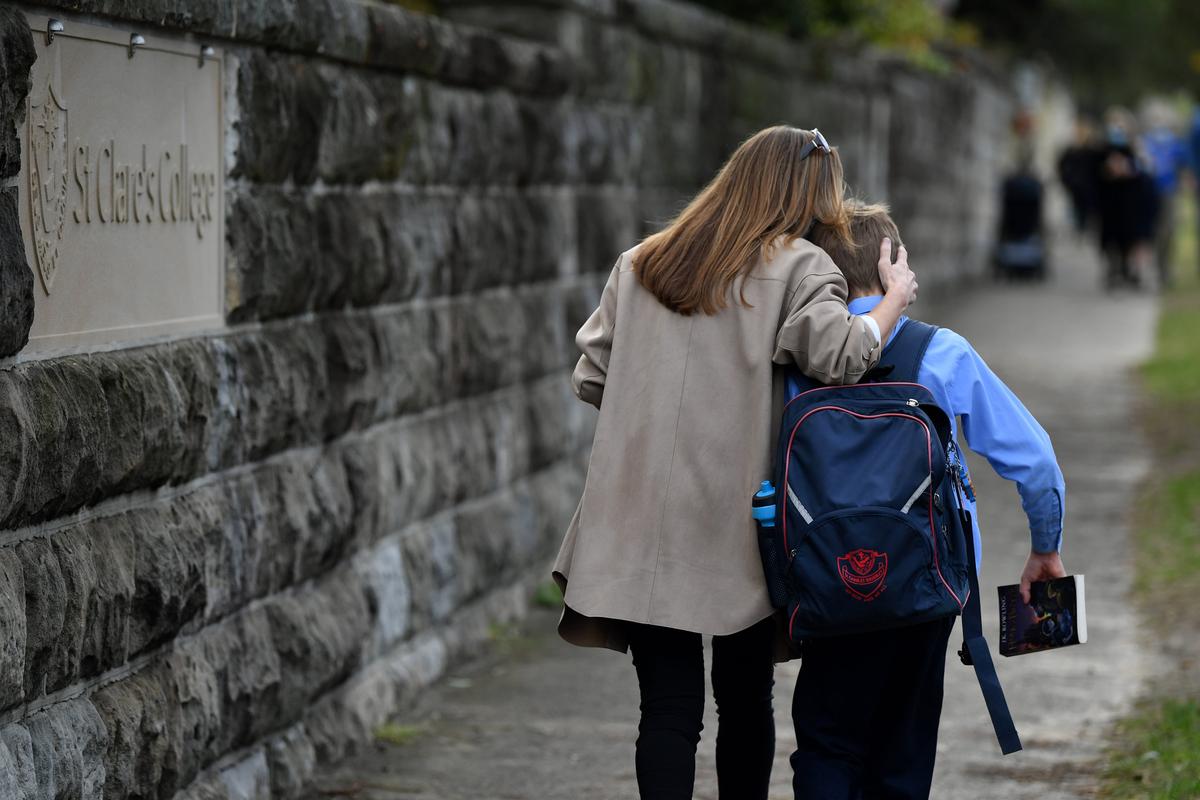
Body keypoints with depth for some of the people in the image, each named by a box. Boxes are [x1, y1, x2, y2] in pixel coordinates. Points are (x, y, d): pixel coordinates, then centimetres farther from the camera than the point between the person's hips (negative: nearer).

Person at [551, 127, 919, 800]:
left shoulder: (639, 263, 11)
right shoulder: (799, 267, -3)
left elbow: (592, 379, 10)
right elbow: (841, 354, -20)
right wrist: (897, 297, -4)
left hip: (642, 527, 3)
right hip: (738, 529, -3)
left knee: (669, 707, 2)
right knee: (745, 701, 14)